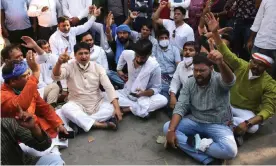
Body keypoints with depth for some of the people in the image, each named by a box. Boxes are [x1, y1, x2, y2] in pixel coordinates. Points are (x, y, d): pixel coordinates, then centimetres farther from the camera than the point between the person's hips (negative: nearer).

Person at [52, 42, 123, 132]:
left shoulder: (97, 67, -4)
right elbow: (56, 77, -25)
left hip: (97, 103, 2)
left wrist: (117, 107, -21)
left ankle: (79, 122, -27)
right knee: (65, 109, -32)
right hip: (77, 104, -1)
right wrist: (59, 63, -48)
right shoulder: (70, 67, -6)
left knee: (111, 108, -26)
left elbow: (109, 87, -9)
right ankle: (100, 124, -34)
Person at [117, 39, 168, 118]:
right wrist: (119, 69, 10)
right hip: (127, 93, 3)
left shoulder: (154, 66, -23)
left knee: (163, 100, -32)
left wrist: (144, 93, -33)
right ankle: (142, 110, -21)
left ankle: (128, 108, -23)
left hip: (144, 97, -3)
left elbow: (156, 88, -14)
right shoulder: (128, 54, -15)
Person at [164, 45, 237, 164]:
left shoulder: (219, 80, -14)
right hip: (194, 121, 4)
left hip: (218, 125, -4)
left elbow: (230, 81, -40)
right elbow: (180, 107, -9)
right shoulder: (189, 83, -3)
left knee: (230, 150, -31)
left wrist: (221, 63, -64)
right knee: (167, 127, -20)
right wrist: (171, 130, -25)